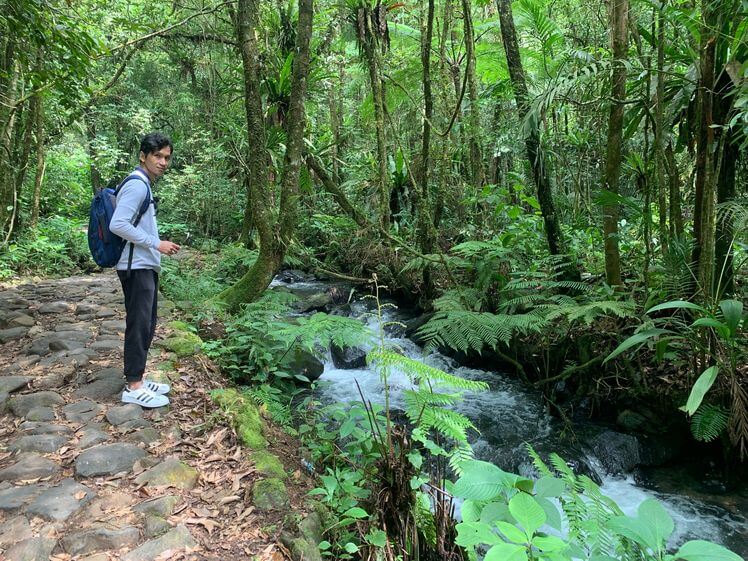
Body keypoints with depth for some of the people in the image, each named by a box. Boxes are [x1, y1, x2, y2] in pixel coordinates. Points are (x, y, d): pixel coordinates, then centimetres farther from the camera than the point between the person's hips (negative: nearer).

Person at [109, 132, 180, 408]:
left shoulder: (145, 185, 17)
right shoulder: (137, 184, -14)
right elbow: (118, 224, -23)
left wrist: (159, 246, 14)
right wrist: (156, 244, -19)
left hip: (146, 267, 10)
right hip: (136, 268, -10)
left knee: (146, 325, 14)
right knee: (139, 325, -6)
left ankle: (137, 379, 23)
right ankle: (133, 388, 1)